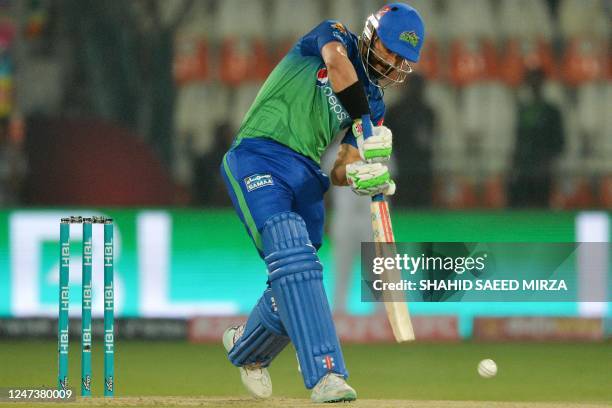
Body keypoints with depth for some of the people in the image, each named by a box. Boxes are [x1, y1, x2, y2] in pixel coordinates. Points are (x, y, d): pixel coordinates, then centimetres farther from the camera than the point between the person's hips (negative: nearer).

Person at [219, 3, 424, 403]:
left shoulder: (373, 103, 16)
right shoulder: (336, 36, 3)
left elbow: (340, 170, 8)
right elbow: (337, 63, -23)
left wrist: (363, 176, -16)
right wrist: (366, 129, -30)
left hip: (307, 176, 7)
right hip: (259, 156, -7)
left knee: (294, 280, 6)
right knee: (292, 255, -24)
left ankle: (245, 347, 37)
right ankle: (325, 374, -33)